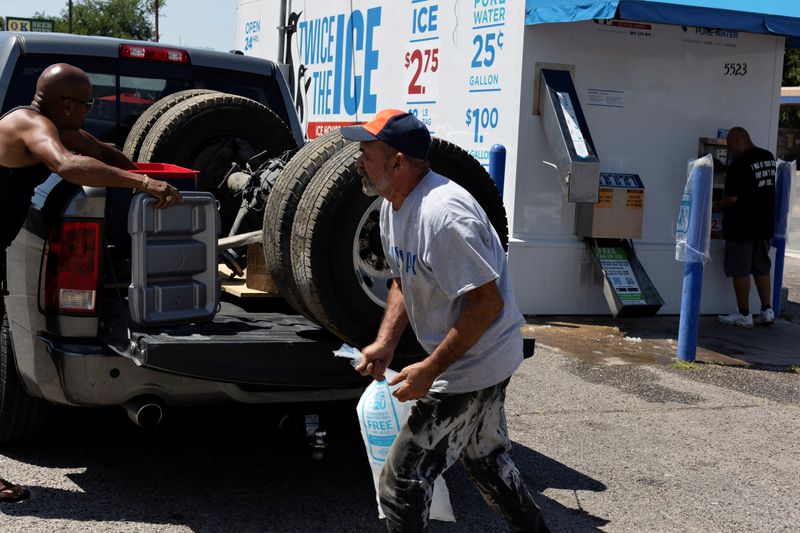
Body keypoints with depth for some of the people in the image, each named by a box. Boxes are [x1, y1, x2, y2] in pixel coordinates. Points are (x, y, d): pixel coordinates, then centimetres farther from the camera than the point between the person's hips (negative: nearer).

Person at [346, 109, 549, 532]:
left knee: (401, 482, -6)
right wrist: (385, 343, -1)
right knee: (484, 456, 28)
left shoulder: (442, 215, -30)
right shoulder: (393, 204, 3)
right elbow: (402, 281, 14)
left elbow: (487, 304, -29)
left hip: (473, 366, -11)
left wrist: (429, 370, -26)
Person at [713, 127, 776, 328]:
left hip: (742, 226, -7)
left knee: (740, 270, 2)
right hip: (765, 225, 8)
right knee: (762, 268, 16)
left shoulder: (739, 164, -18)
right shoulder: (769, 158, 7)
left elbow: (732, 198, -21)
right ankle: (767, 311, 16)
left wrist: (713, 207, -5)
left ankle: (744, 315, 7)